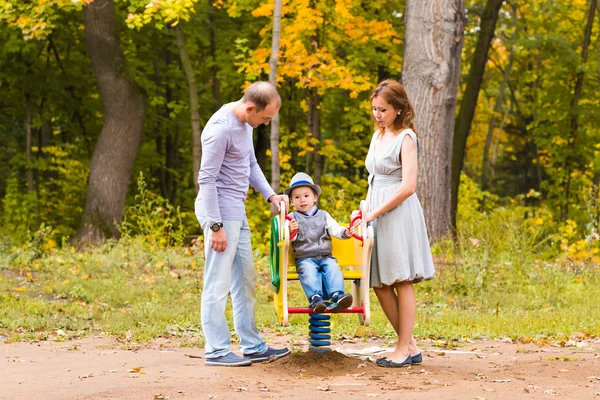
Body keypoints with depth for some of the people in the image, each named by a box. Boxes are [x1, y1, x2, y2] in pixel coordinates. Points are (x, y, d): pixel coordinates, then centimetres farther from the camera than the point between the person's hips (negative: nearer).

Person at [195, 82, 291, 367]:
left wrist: (270, 195, 11)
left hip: (237, 214, 10)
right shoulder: (221, 129, -20)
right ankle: (216, 351, 1)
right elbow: (206, 179, -20)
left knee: (245, 280, 14)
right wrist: (215, 226, -20)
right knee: (218, 283, -5)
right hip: (220, 213, -10)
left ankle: (252, 347, 21)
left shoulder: (246, 123, 9)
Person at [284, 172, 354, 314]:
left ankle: (337, 295, -38)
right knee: (309, 271, -32)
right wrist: (291, 231, -29)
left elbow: (334, 229, 6)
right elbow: (290, 238, -5)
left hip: (325, 256, 3)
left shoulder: (323, 215, 17)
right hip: (305, 258, -2)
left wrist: (345, 232, -15)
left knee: (333, 269, -26)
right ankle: (316, 298, -43)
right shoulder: (292, 218, 8)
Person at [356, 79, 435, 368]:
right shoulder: (378, 135, 16)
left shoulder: (406, 138, -7)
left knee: (402, 281, -3)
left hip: (398, 212, -8)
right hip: (375, 212, 8)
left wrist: (374, 213, -16)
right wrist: (365, 211, 11)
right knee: (380, 284, 6)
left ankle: (404, 349, 2)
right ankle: (410, 346, 14)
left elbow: (408, 186, -16)